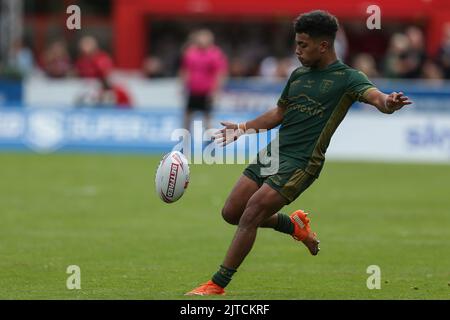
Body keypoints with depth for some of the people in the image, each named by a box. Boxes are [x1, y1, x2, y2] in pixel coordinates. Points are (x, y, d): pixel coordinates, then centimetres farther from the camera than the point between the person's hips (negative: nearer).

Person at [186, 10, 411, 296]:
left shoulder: (347, 78, -8)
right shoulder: (299, 74, 13)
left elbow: (373, 95, -27)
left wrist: (388, 102, -51)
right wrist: (242, 128, 29)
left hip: (301, 163, -8)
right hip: (272, 154, 8)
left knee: (252, 213, -18)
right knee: (231, 213, 7)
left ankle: (218, 285, -10)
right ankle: (294, 225, 30)